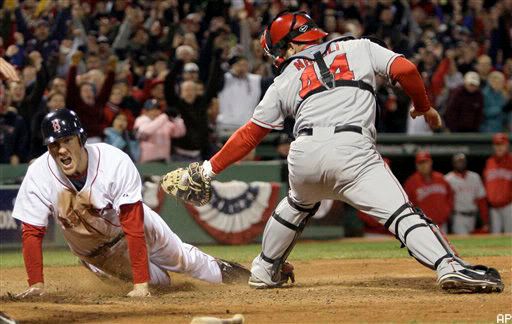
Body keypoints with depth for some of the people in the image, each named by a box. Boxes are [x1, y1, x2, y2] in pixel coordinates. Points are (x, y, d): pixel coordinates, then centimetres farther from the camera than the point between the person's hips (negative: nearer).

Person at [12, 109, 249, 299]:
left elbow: (133, 227, -37)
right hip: (93, 255, 1)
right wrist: (36, 284, -30)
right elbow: (32, 233, -23)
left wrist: (140, 284, -39)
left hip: (140, 230, -1)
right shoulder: (38, 176, -31)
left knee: (183, 259, 18)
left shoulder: (116, 163, -37)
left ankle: (222, 271, 49)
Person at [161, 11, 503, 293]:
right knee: (400, 212, -13)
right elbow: (405, 69, 10)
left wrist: (209, 169, 33)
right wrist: (424, 107, 27)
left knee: (299, 204, 34)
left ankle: (264, 269, 45)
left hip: (303, 154, 3)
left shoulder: (286, 78, 26)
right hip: (352, 149, -3)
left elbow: (250, 133, 25)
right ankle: (450, 266, -35)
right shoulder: (359, 48, 23)